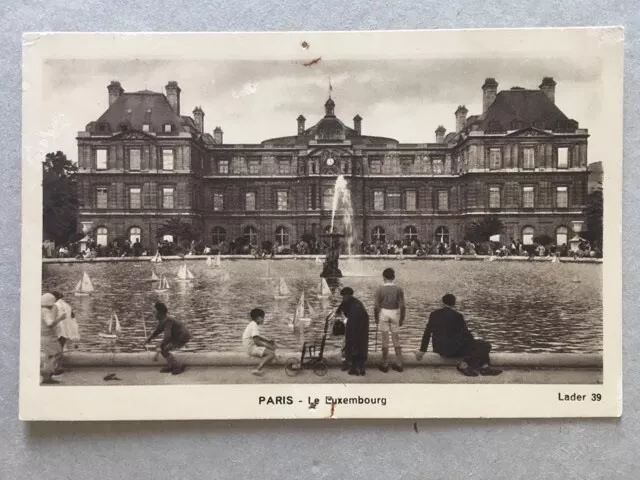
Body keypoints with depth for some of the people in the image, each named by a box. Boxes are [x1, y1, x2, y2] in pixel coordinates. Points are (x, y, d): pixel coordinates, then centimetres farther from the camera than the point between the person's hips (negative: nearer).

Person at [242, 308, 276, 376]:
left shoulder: (252, 324, 13)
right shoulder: (254, 326, -20)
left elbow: (258, 337, 25)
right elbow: (256, 341, -27)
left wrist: (269, 341, 13)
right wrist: (268, 346, -19)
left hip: (253, 345, 11)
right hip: (251, 348, -11)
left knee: (273, 344, 18)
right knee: (271, 354, -24)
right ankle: (257, 369, -28)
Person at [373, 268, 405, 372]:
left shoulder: (380, 289, -10)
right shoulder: (398, 289, -7)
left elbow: (376, 306, -8)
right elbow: (402, 306, -6)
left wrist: (376, 318, 6)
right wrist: (402, 319, 6)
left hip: (383, 313, -1)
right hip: (395, 314, 2)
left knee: (385, 340, 7)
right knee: (396, 339, 13)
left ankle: (385, 365, 13)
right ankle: (399, 364, 16)